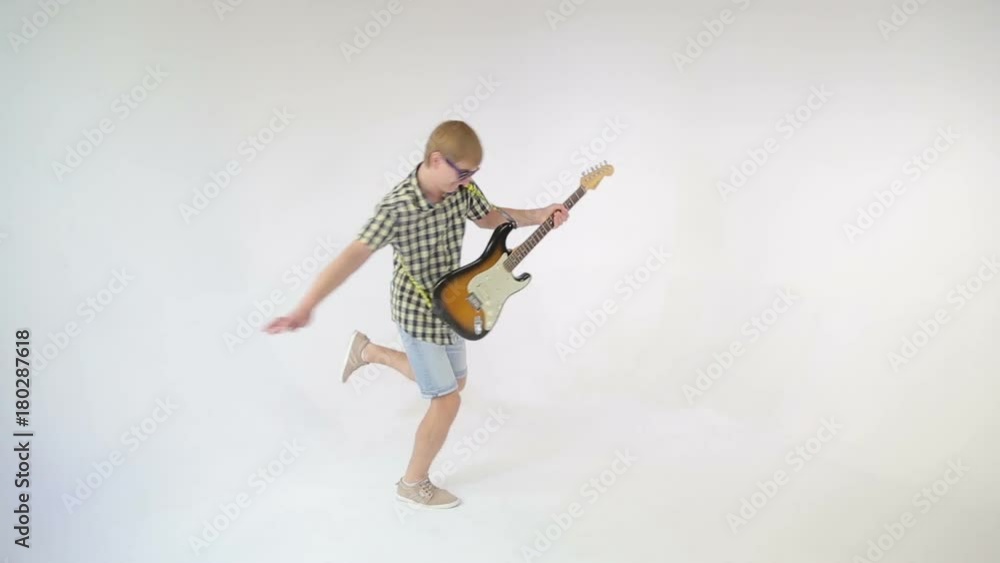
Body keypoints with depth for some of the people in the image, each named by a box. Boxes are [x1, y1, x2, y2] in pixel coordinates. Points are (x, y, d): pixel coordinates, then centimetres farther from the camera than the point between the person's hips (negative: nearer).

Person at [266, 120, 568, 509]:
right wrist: (306, 307, -43)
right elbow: (354, 254, -35)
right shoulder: (397, 206, -29)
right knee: (447, 400, -1)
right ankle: (413, 484, 22)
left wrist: (538, 216, -4)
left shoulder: (461, 189, -9)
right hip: (417, 312, -7)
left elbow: (489, 217, 10)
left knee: (453, 382, 24)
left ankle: (370, 351, 42)